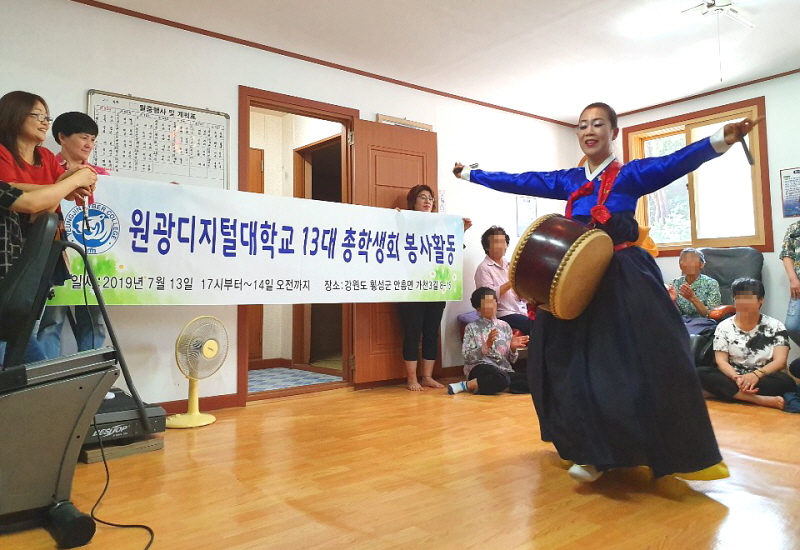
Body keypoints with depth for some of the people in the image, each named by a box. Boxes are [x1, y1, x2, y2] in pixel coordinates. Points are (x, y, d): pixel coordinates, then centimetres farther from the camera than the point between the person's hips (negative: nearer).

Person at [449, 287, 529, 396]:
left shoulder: (504, 326, 14)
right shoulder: (472, 327, 3)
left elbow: (511, 360, 14)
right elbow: (469, 358, -8)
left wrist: (513, 348, -7)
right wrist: (487, 345, -20)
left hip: (504, 370, 6)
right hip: (480, 368, -6)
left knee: (529, 382, -23)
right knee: (501, 379, -38)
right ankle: (465, 385, -16)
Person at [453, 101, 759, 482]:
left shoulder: (630, 175, -1)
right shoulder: (568, 180, 12)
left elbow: (675, 162, -17)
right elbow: (518, 182, 14)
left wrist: (722, 139, -34)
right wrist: (469, 174, 17)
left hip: (624, 277, -4)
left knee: (649, 361, -9)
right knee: (575, 362, 4)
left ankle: (680, 455, 7)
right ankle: (592, 453, 18)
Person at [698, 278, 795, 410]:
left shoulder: (775, 326, 4)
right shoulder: (724, 327, 5)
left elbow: (780, 361, -7)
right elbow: (721, 360, -3)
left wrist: (756, 374, -26)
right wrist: (737, 378, -25)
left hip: (765, 380, -1)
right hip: (732, 378, 1)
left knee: (786, 381, -34)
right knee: (700, 373, -29)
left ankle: (725, 392, -30)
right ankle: (760, 399, -37)